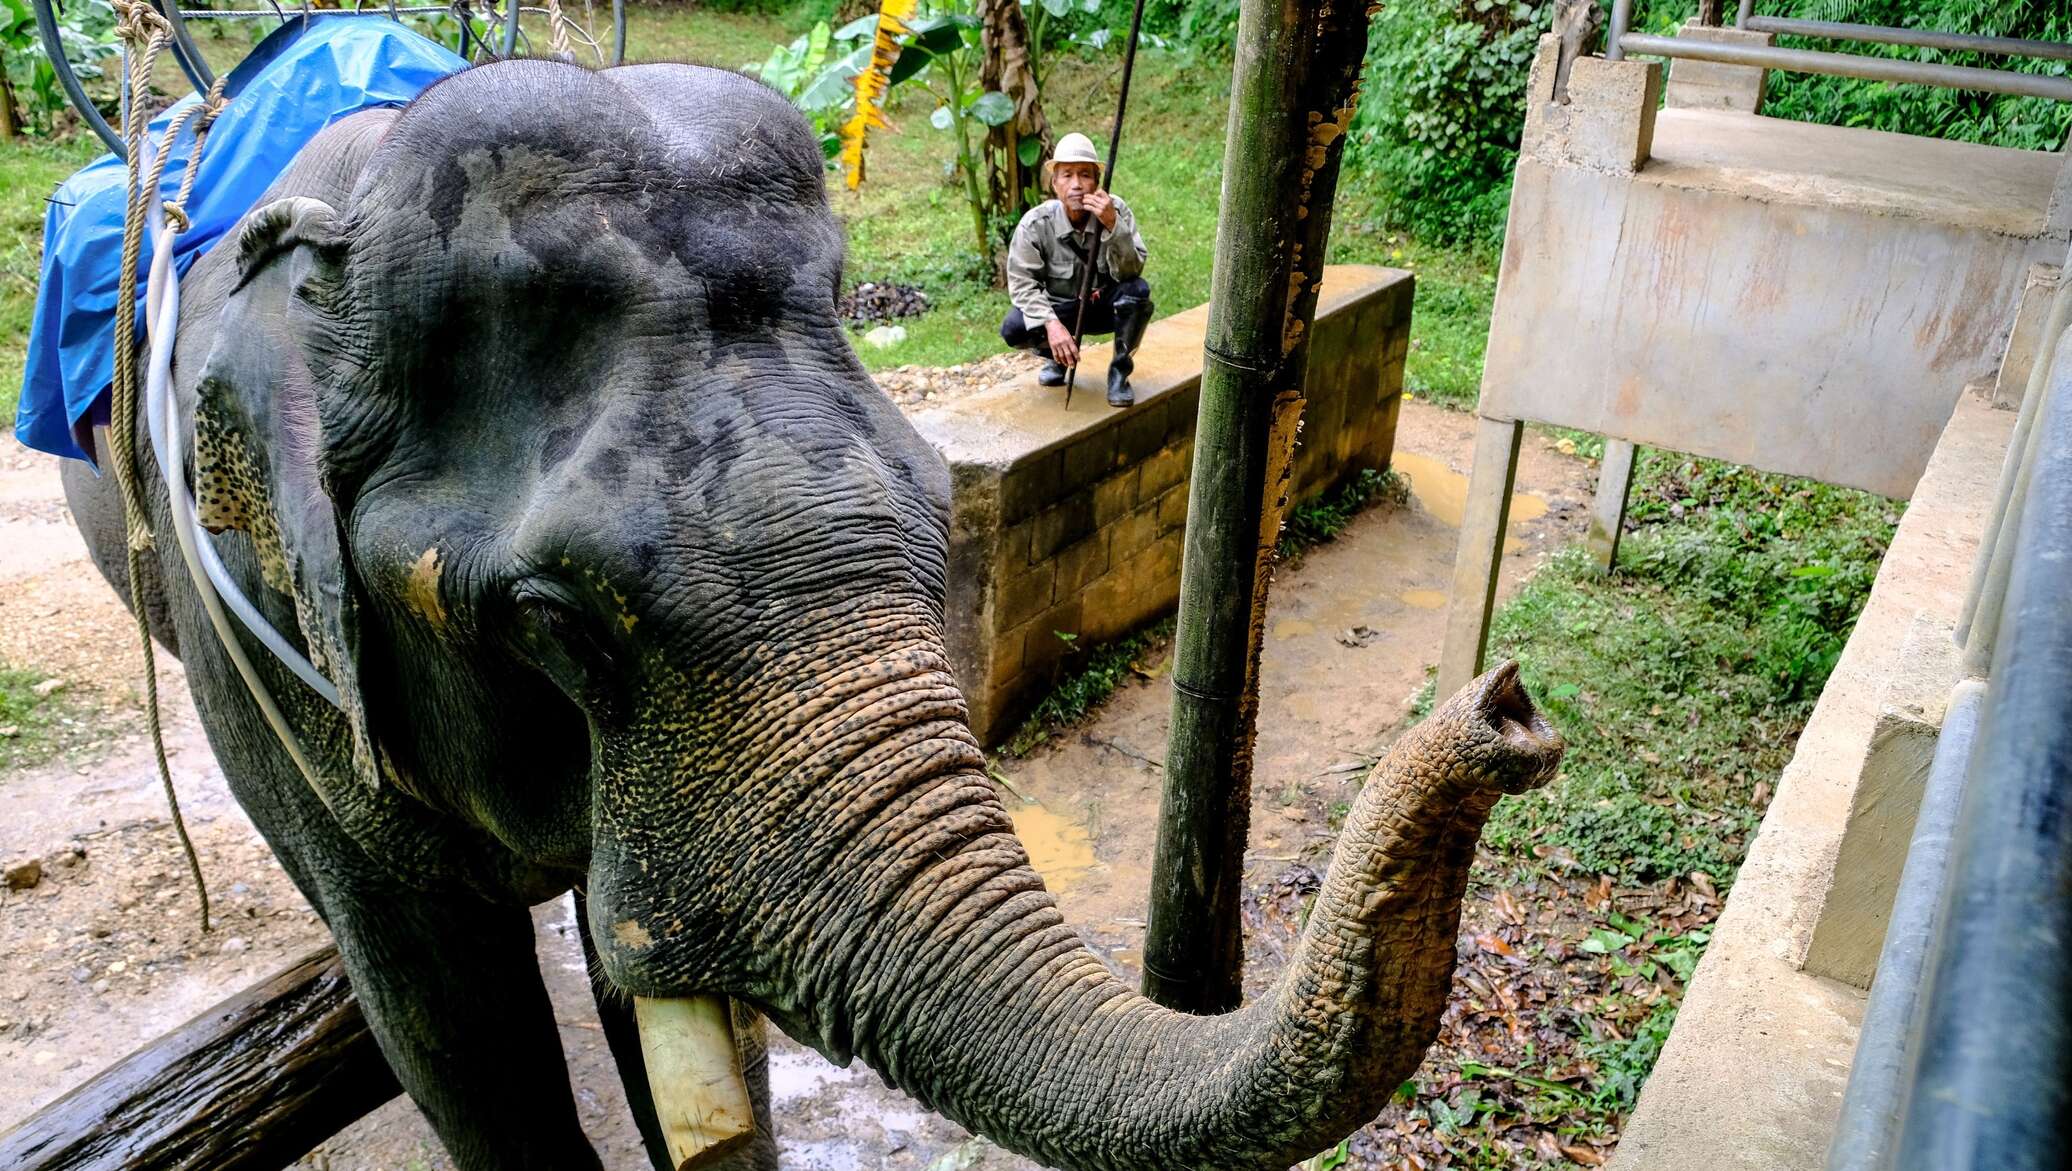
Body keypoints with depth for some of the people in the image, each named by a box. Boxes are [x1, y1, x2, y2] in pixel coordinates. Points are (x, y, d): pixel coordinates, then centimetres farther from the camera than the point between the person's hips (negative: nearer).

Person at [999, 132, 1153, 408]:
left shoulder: (1116, 210, -18)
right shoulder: (1035, 224, -19)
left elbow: (1131, 271, -25)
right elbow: (1022, 282, -19)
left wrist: (1113, 225, -41)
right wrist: (1051, 323, -35)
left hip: (1106, 306, 0)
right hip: (1059, 309, 0)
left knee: (1137, 291, -31)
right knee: (1013, 329, -27)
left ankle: (1119, 370, -7)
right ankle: (1058, 357, 9)